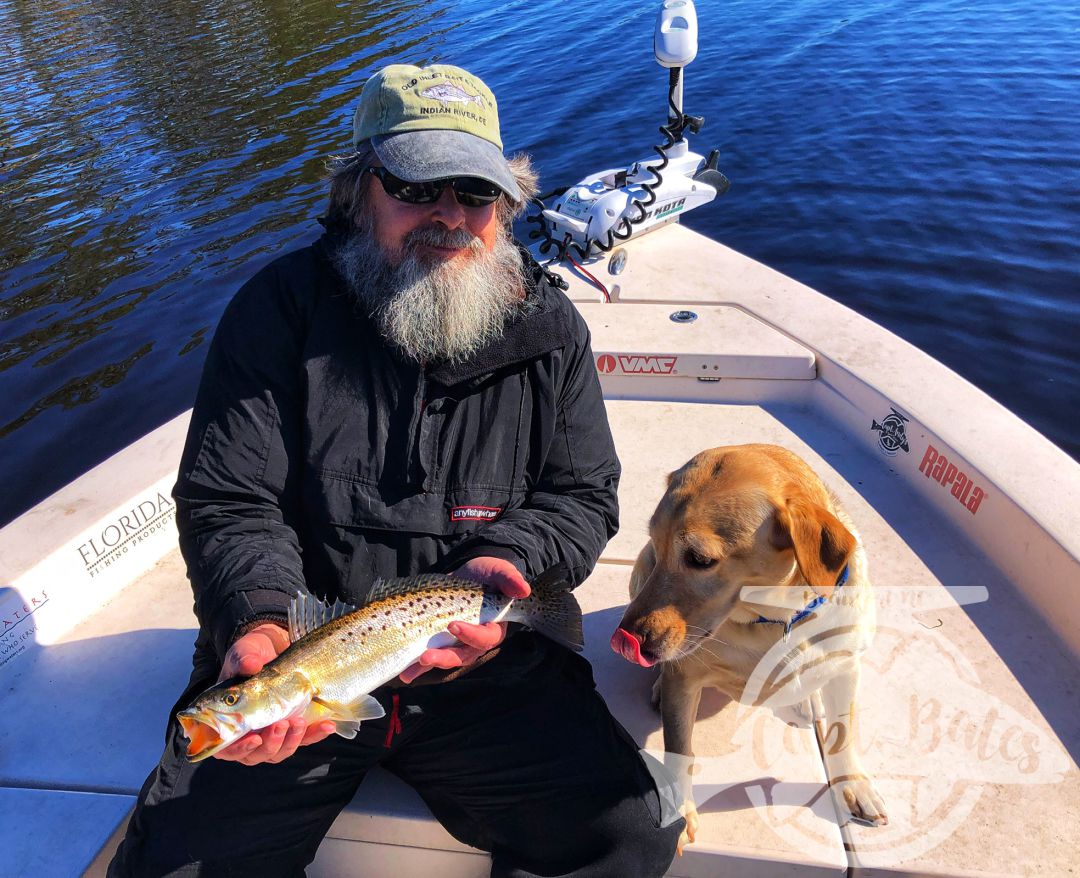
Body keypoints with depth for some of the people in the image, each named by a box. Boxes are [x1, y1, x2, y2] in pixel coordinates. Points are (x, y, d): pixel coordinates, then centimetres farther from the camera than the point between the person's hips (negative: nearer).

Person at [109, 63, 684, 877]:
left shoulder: (549, 326, 1)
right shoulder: (282, 306, -5)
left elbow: (584, 495, 4)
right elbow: (227, 504, -6)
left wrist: (511, 559, -16)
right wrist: (262, 622, -25)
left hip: (492, 666, 1)